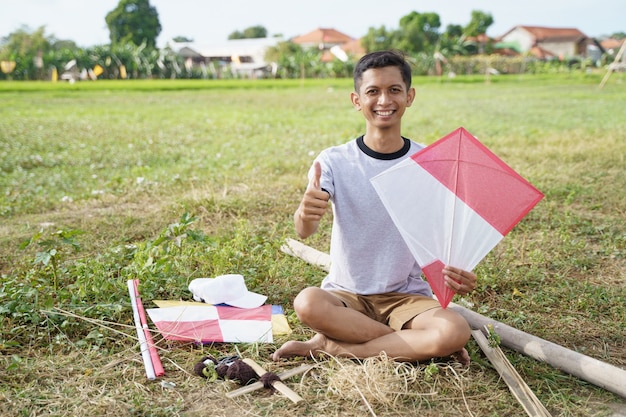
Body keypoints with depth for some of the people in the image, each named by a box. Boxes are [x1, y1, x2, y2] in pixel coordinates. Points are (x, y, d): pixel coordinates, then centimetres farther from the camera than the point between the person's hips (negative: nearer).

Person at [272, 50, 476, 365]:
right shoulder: (334, 161, -6)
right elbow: (304, 231, -19)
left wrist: (458, 274, -24)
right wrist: (305, 214, -45)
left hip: (407, 296, 2)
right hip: (346, 295, -1)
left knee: (456, 332, -29)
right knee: (308, 303, -34)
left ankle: (329, 346, -15)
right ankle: (413, 345, -14)